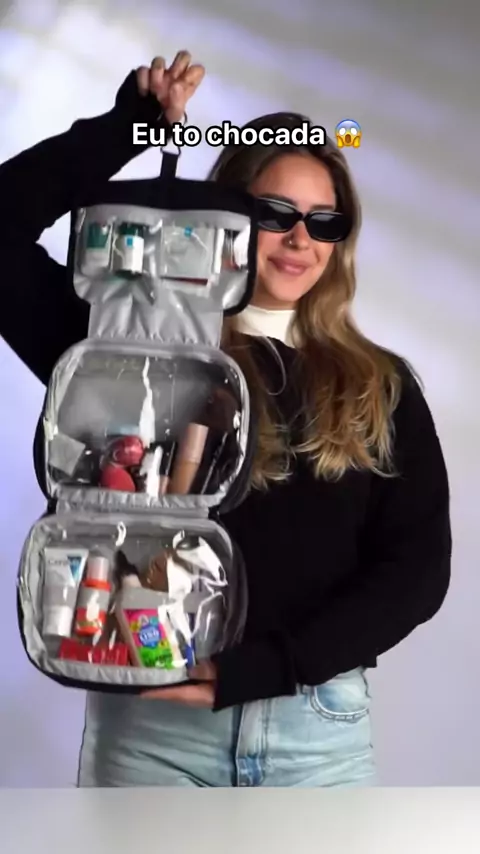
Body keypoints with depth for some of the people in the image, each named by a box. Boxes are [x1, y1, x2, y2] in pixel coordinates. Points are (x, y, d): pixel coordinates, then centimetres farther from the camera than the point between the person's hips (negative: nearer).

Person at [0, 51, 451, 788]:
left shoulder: (381, 388, 6)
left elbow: (418, 564, 0)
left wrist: (268, 665, -12)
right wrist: (133, 123, -5)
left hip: (320, 721, 2)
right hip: (151, 716, -1)